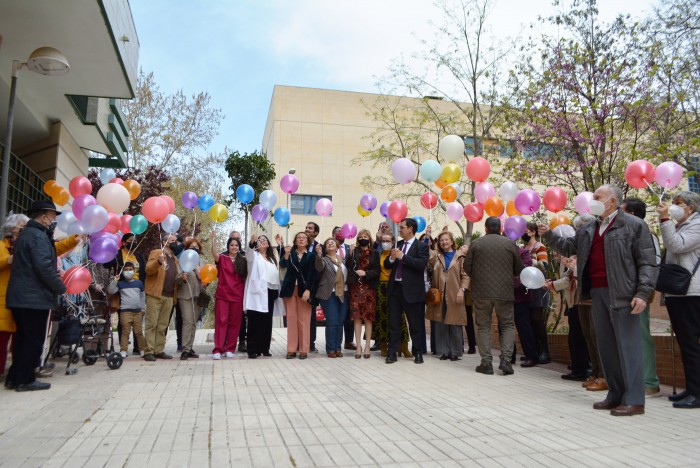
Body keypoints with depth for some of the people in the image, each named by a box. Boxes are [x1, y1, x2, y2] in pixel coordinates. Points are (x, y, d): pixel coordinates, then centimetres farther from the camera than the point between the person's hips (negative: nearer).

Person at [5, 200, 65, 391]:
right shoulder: (38, 236, -14)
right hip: (34, 297, -10)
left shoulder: (25, 234, 19)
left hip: (20, 297, 10)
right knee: (34, 340, -3)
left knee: (23, 338, 15)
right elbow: (44, 267, -22)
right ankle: (25, 380, 2)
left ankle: (14, 377, 19)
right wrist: (61, 287, -12)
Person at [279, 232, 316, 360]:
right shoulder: (290, 254, 9)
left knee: (304, 320, -1)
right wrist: (286, 253, -26)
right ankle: (291, 349, 7)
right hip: (290, 289, 2)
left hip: (304, 290, -1)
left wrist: (308, 290, -13)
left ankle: (304, 349, 6)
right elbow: (282, 264, -9)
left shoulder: (311, 256, 4)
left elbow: (312, 274, -3)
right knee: (291, 319, 3)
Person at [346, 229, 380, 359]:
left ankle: (367, 346, 7)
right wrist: (350, 254, -15)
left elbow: (377, 270, 1)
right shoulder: (354, 251, 8)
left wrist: (366, 273, -13)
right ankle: (358, 346, 6)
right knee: (357, 317, -1)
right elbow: (348, 266, -3)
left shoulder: (374, 253, 6)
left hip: (369, 288, -1)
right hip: (355, 287, 1)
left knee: (368, 317, 0)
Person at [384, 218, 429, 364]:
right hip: (395, 288, 5)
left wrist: (402, 256, -21)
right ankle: (392, 352, 14)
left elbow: (422, 264, -20)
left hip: (411, 290, -5)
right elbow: (386, 264, 12)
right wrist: (392, 258, -10)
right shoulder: (397, 245, 12)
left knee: (415, 324, 7)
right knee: (393, 323, 7)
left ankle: (418, 352, 20)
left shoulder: (421, 246, -4)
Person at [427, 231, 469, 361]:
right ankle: (444, 351, 14)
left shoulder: (460, 256, 4)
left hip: (454, 295, -2)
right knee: (440, 324, 4)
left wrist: (462, 289, -13)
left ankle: (455, 352, 12)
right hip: (439, 295, 3)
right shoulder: (436, 255, 13)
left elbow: (465, 275, 0)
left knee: (455, 325, 1)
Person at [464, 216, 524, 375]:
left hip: (481, 292, 0)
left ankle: (486, 363, 7)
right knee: (508, 325, 13)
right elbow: (518, 269, 6)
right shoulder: (509, 244, 1)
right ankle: (505, 359, 1)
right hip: (504, 292, 0)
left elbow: (467, 267, 0)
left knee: (483, 326, 8)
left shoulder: (476, 243, -1)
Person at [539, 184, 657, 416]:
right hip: (597, 293, 7)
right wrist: (548, 236, 11)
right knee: (606, 346, 10)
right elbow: (569, 247, 23)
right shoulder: (588, 228, 16)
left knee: (628, 346, -3)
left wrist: (643, 293, -16)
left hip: (622, 294, -6)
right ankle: (615, 395, 20)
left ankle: (634, 400, 3)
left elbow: (647, 263, -7)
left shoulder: (634, 225, -3)